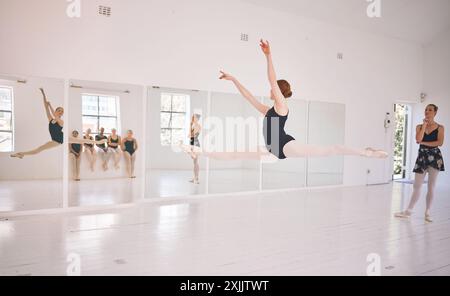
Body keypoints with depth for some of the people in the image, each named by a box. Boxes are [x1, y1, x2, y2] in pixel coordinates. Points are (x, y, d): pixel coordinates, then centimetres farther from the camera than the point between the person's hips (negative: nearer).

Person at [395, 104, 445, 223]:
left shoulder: (440, 127, 1)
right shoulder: (419, 126, 5)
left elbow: (440, 142, -12)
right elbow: (418, 139, -12)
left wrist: (424, 143, -12)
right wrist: (424, 125, -8)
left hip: (435, 156, -1)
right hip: (422, 156, 1)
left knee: (431, 187, 4)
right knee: (417, 186, 3)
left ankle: (428, 213, 13)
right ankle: (408, 211, 7)